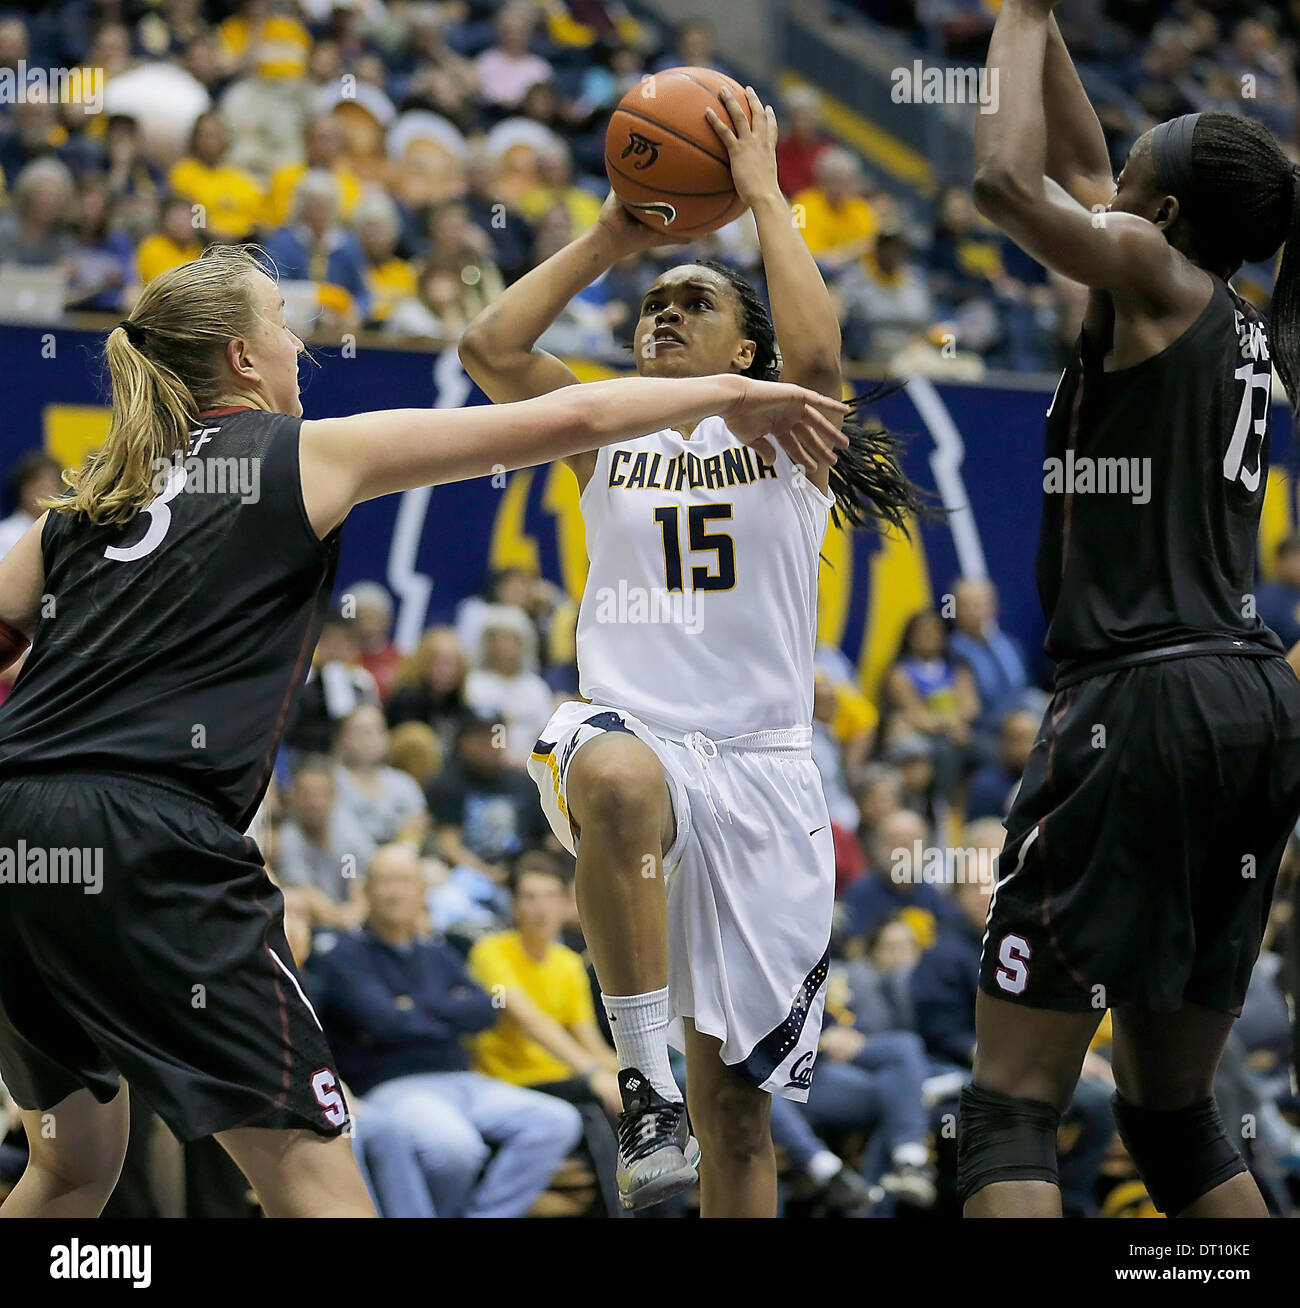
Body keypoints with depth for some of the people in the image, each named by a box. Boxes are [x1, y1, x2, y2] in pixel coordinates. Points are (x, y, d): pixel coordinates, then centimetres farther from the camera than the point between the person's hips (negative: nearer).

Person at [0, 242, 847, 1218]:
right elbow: (566, 421, 9)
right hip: (147, 838, -7)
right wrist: (731, 394, 21)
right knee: (312, 1173, -7)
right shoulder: (308, 455, 6)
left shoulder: (88, 497, 21)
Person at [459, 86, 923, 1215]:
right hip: (631, 732, 0)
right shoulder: (609, 435, 16)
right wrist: (610, 239, 6)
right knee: (617, 776, -41)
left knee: (736, 1100, 2)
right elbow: (490, 348, 2)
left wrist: (763, 194, -5)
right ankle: (644, 1086, -34)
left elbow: (817, 346, -14)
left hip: (760, 763, 0)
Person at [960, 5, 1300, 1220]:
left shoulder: (1155, 275, -3)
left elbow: (1009, 176, -17)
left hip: (1144, 702, -9)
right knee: (1173, 1111, 17)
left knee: (1010, 1107, -9)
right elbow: (1075, 172, 30)